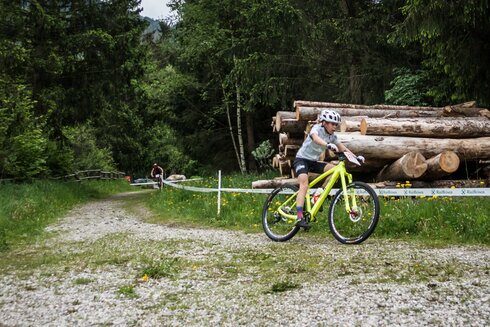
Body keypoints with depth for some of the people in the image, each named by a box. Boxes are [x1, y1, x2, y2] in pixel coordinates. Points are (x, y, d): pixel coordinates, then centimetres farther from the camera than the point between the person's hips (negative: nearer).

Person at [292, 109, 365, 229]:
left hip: (313, 162, 7)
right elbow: (315, 138, -40)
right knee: (304, 185, -26)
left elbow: (342, 147, 3)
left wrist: (356, 157, -12)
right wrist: (328, 145, -58)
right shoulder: (317, 128, -17)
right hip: (302, 159, -7)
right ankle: (300, 218, -34)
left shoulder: (332, 136, 2)